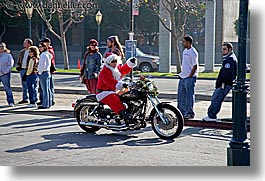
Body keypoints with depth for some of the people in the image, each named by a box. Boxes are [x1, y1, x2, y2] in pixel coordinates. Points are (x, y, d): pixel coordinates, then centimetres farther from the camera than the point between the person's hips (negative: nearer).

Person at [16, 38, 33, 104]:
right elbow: (19, 60, 23)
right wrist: (18, 66, 7)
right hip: (22, 69, 7)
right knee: (24, 85, 11)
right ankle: (25, 98, 18)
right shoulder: (22, 52, 15)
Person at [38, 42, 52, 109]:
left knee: (45, 89, -7)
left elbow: (42, 65, -18)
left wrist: (40, 72, -6)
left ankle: (45, 104, -5)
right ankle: (49, 103, 17)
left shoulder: (43, 55, -14)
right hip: (48, 72, 10)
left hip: (43, 73, -10)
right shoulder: (48, 54, 14)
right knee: (48, 89, 12)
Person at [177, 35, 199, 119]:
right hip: (183, 77, 9)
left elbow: (195, 66, -15)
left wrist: (190, 76, -17)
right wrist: (181, 74, 16)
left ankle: (190, 113, 2)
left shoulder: (193, 52, -13)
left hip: (190, 77, -9)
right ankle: (182, 112, 22)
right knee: (181, 95, 13)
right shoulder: (185, 51, 15)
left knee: (189, 95, -4)